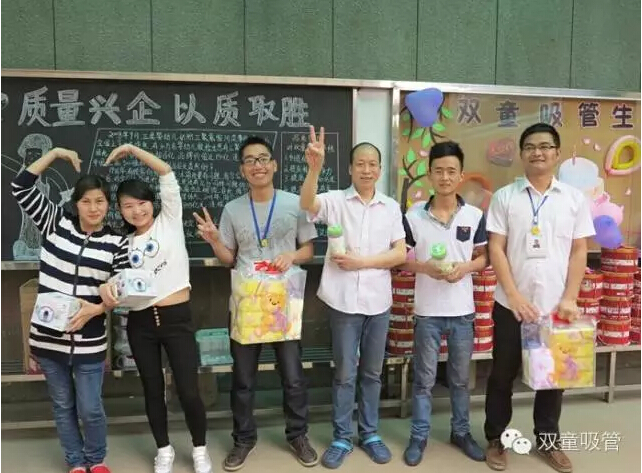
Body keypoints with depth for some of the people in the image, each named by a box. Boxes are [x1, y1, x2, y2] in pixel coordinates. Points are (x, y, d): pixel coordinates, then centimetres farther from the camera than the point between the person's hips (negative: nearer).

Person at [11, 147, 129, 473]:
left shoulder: (116, 243, -4)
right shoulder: (55, 223, -1)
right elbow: (21, 188, -6)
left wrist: (96, 308, -20)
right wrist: (55, 154, -7)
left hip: (89, 342, -1)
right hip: (48, 337, 2)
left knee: (90, 409, 8)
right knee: (62, 406, 16)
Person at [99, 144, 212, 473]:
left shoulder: (169, 221, 2)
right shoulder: (124, 243, 11)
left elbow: (167, 174, -5)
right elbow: (116, 279, 7)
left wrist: (131, 149, -3)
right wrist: (105, 287, -15)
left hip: (177, 318, -3)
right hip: (140, 323, 3)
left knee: (188, 390, 0)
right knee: (153, 389, 13)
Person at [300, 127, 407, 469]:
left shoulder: (391, 207, 5)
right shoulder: (335, 200, -3)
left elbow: (400, 253, 1)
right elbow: (307, 204, -24)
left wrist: (363, 261, -11)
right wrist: (314, 168, -41)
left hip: (378, 301, 3)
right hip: (343, 300, -2)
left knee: (372, 373, 15)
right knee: (344, 373, 9)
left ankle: (369, 434, 32)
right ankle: (342, 438, 24)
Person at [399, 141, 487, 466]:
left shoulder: (475, 216, -2)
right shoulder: (414, 217, -5)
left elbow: (484, 257, 5)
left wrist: (466, 267, -14)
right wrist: (424, 267, -17)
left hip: (462, 311, 2)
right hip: (427, 311, -1)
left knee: (460, 378, 17)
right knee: (424, 378, 10)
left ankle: (461, 432, 36)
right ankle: (419, 436, 26)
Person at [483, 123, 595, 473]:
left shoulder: (574, 198, 3)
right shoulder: (505, 197, -2)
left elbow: (579, 252, 3)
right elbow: (496, 249, -5)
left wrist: (570, 299, -5)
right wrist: (514, 295, -12)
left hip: (556, 306, 2)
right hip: (512, 305, -1)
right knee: (503, 374, 10)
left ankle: (548, 440, 32)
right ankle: (495, 439, 26)